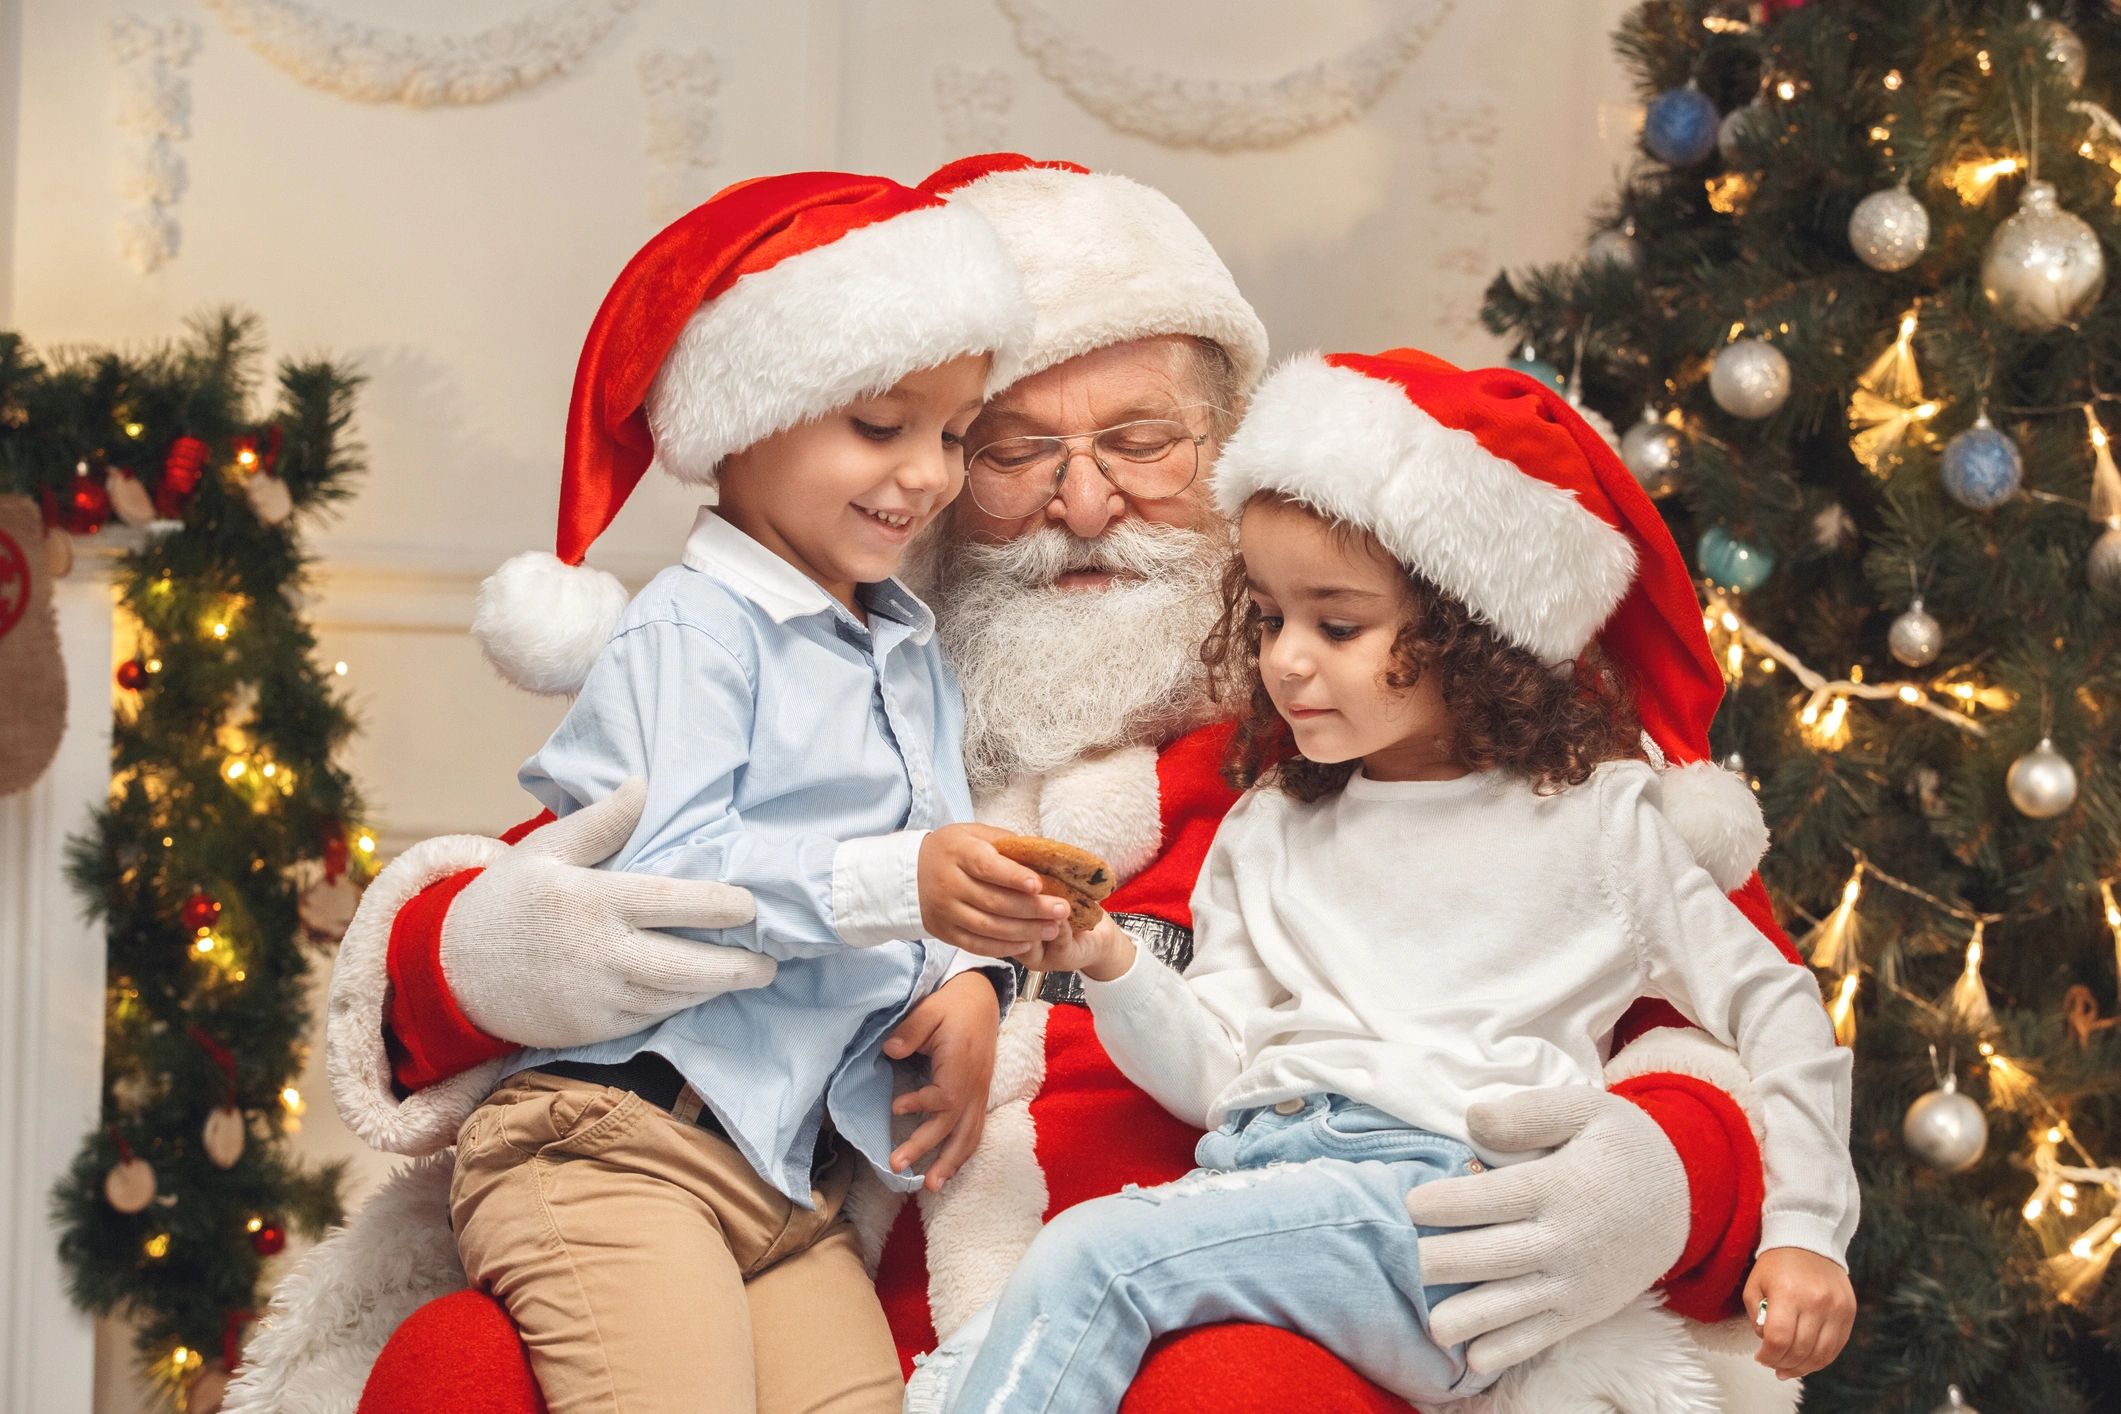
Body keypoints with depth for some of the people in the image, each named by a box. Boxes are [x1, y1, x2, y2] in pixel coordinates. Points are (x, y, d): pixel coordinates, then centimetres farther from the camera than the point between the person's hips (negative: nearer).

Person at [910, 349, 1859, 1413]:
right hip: (1247, 1181, 5)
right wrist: (1112, 966, -3)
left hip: (1445, 1194, -4)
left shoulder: (1589, 818, 11)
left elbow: (1772, 1008, 14)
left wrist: (1806, 1236, 7)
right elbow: (1217, 1074, 15)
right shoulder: (1266, 831, 23)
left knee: (1091, 1258, -28)